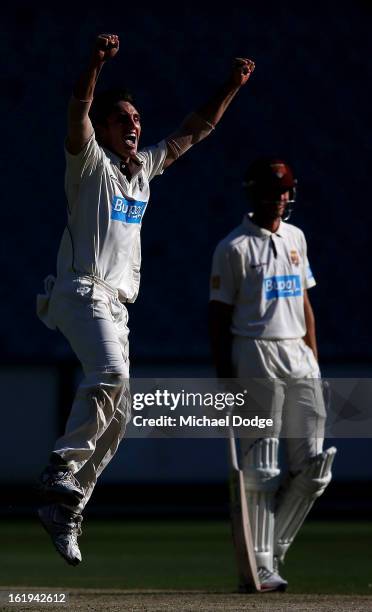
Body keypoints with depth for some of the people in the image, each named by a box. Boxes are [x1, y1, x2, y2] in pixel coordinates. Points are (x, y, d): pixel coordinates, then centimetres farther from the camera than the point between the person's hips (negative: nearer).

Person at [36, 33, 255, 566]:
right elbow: (78, 112, -21)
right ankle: (63, 466, -27)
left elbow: (194, 131, 24)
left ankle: (64, 510, 9)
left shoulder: (145, 167, 18)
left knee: (118, 414, 4)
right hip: (82, 293, -8)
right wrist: (97, 64, -36)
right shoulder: (90, 162, -2)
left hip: (117, 304, 8)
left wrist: (232, 87, 16)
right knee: (111, 372, -33)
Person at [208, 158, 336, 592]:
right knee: (260, 467, -5)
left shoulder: (295, 239, 16)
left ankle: (271, 550, 15)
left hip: (299, 356, 6)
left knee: (313, 468, 2)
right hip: (255, 356, -6)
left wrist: (313, 358, 13)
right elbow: (219, 315, -4)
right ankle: (258, 564, -1)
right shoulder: (235, 247, -3)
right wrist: (224, 379, -10)